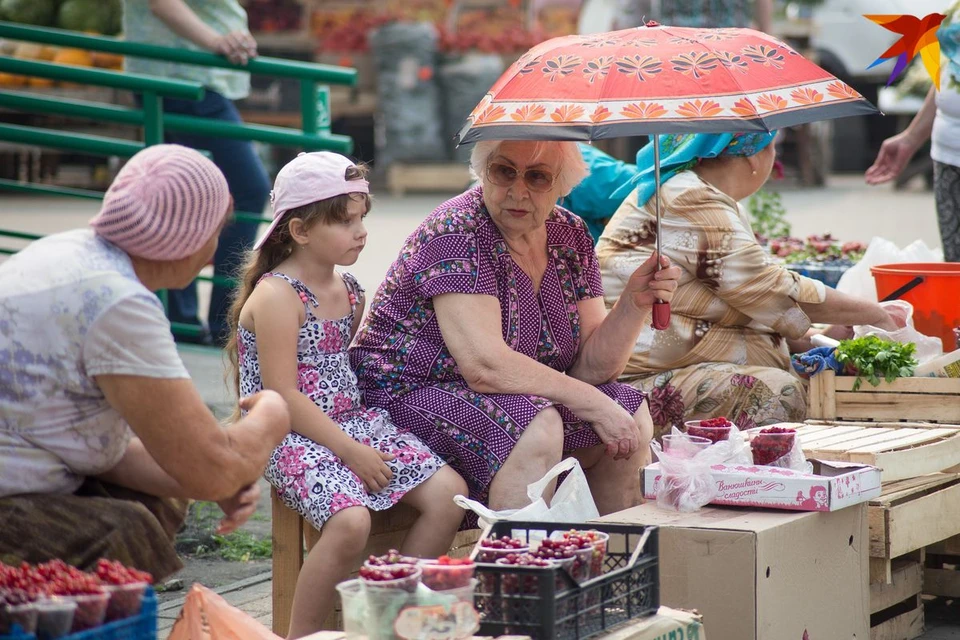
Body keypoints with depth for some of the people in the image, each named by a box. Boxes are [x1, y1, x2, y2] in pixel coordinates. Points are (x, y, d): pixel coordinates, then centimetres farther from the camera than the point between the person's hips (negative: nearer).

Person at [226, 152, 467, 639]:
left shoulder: (350, 292, 12)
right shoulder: (276, 296, -13)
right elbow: (283, 396, -17)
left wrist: (360, 437, 8)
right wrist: (350, 451, -17)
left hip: (352, 421, 8)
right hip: (293, 436, -8)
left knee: (448, 491, -7)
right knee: (350, 521, -32)